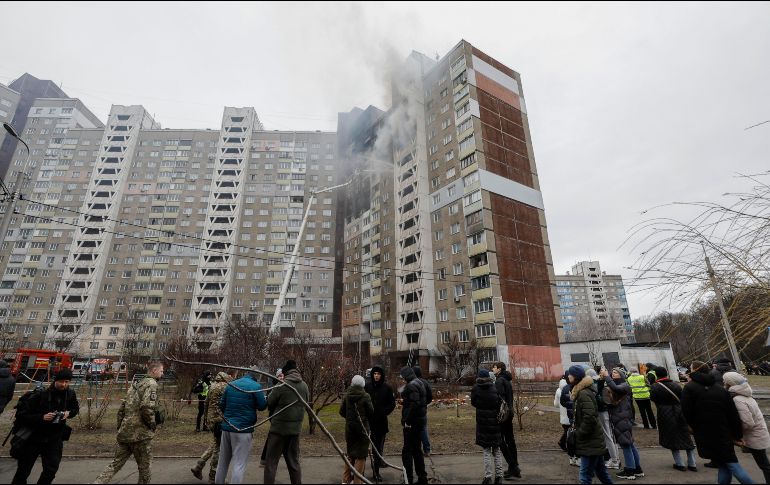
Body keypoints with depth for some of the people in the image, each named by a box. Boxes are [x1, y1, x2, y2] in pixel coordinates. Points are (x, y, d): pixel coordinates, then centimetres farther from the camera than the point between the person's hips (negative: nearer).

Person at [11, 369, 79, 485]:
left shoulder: (70, 394, -6)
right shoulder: (40, 394, -21)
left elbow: (75, 409, 12)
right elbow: (21, 414, -17)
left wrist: (69, 413, -10)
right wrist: (41, 417, -29)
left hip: (54, 439, 3)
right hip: (33, 437, -3)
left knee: (51, 470, 2)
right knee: (23, 471, 13)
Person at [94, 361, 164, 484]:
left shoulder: (136, 384, 15)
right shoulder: (151, 384, -14)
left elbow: (122, 408, 18)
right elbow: (147, 407, -26)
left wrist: (120, 427, 23)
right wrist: (153, 425, -12)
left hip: (124, 432, 8)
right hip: (140, 434, -8)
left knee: (116, 464, 16)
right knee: (144, 467, 8)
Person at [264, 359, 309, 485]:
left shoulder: (282, 385, -15)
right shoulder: (304, 386, 0)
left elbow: (269, 403, -6)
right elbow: (305, 404, 7)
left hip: (279, 427, -5)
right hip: (296, 428, 5)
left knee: (271, 461, 6)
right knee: (293, 461, 17)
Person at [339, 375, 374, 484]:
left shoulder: (346, 396, -3)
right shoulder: (365, 396, -14)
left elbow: (342, 411, 1)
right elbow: (371, 412, -8)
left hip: (349, 427, 5)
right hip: (362, 428, -5)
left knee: (350, 454, 20)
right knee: (361, 456, 6)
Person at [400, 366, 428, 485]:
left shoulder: (411, 386, -17)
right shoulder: (419, 383, 13)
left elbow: (414, 404, -27)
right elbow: (424, 401, 18)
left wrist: (407, 421, -21)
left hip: (412, 422, -10)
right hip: (421, 419, 10)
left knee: (407, 451, -1)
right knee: (416, 450, 18)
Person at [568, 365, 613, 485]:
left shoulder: (584, 394, -21)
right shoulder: (581, 392, 10)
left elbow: (590, 418, -27)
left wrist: (578, 434, -17)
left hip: (590, 443, -10)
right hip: (594, 441, 10)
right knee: (601, 472, 21)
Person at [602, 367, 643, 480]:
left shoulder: (625, 385, -7)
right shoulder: (615, 385, 14)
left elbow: (615, 388, -29)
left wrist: (606, 376, -22)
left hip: (623, 419, -8)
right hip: (618, 419, 8)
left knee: (626, 445, -2)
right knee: (629, 444, 15)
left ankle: (629, 471, 4)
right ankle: (637, 469, 24)